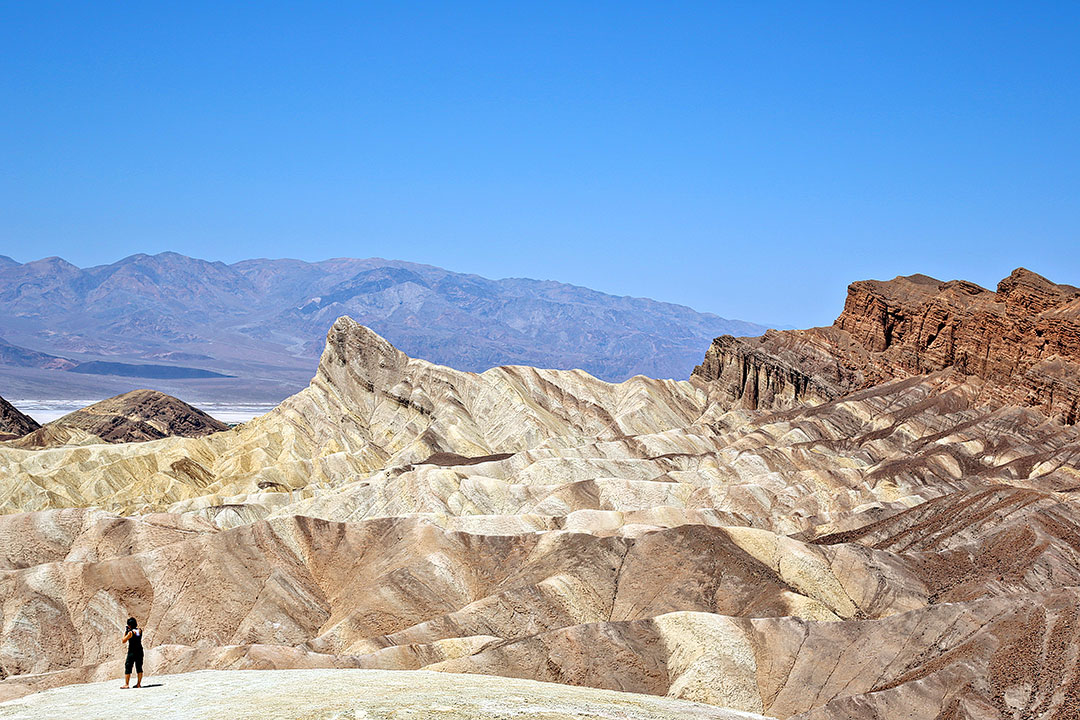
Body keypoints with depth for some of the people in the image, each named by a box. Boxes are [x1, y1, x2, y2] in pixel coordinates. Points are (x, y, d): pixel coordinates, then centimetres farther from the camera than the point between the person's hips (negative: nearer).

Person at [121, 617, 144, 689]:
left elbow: (123, 641, -8)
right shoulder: (140, 630, 2)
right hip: (140, 651, 6)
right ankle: (139, 684, 13)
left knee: (128, 668, 0)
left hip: (132, 652, -6)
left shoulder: (130, 632, -15)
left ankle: (126, 684, -3)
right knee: (139, 668, 11)